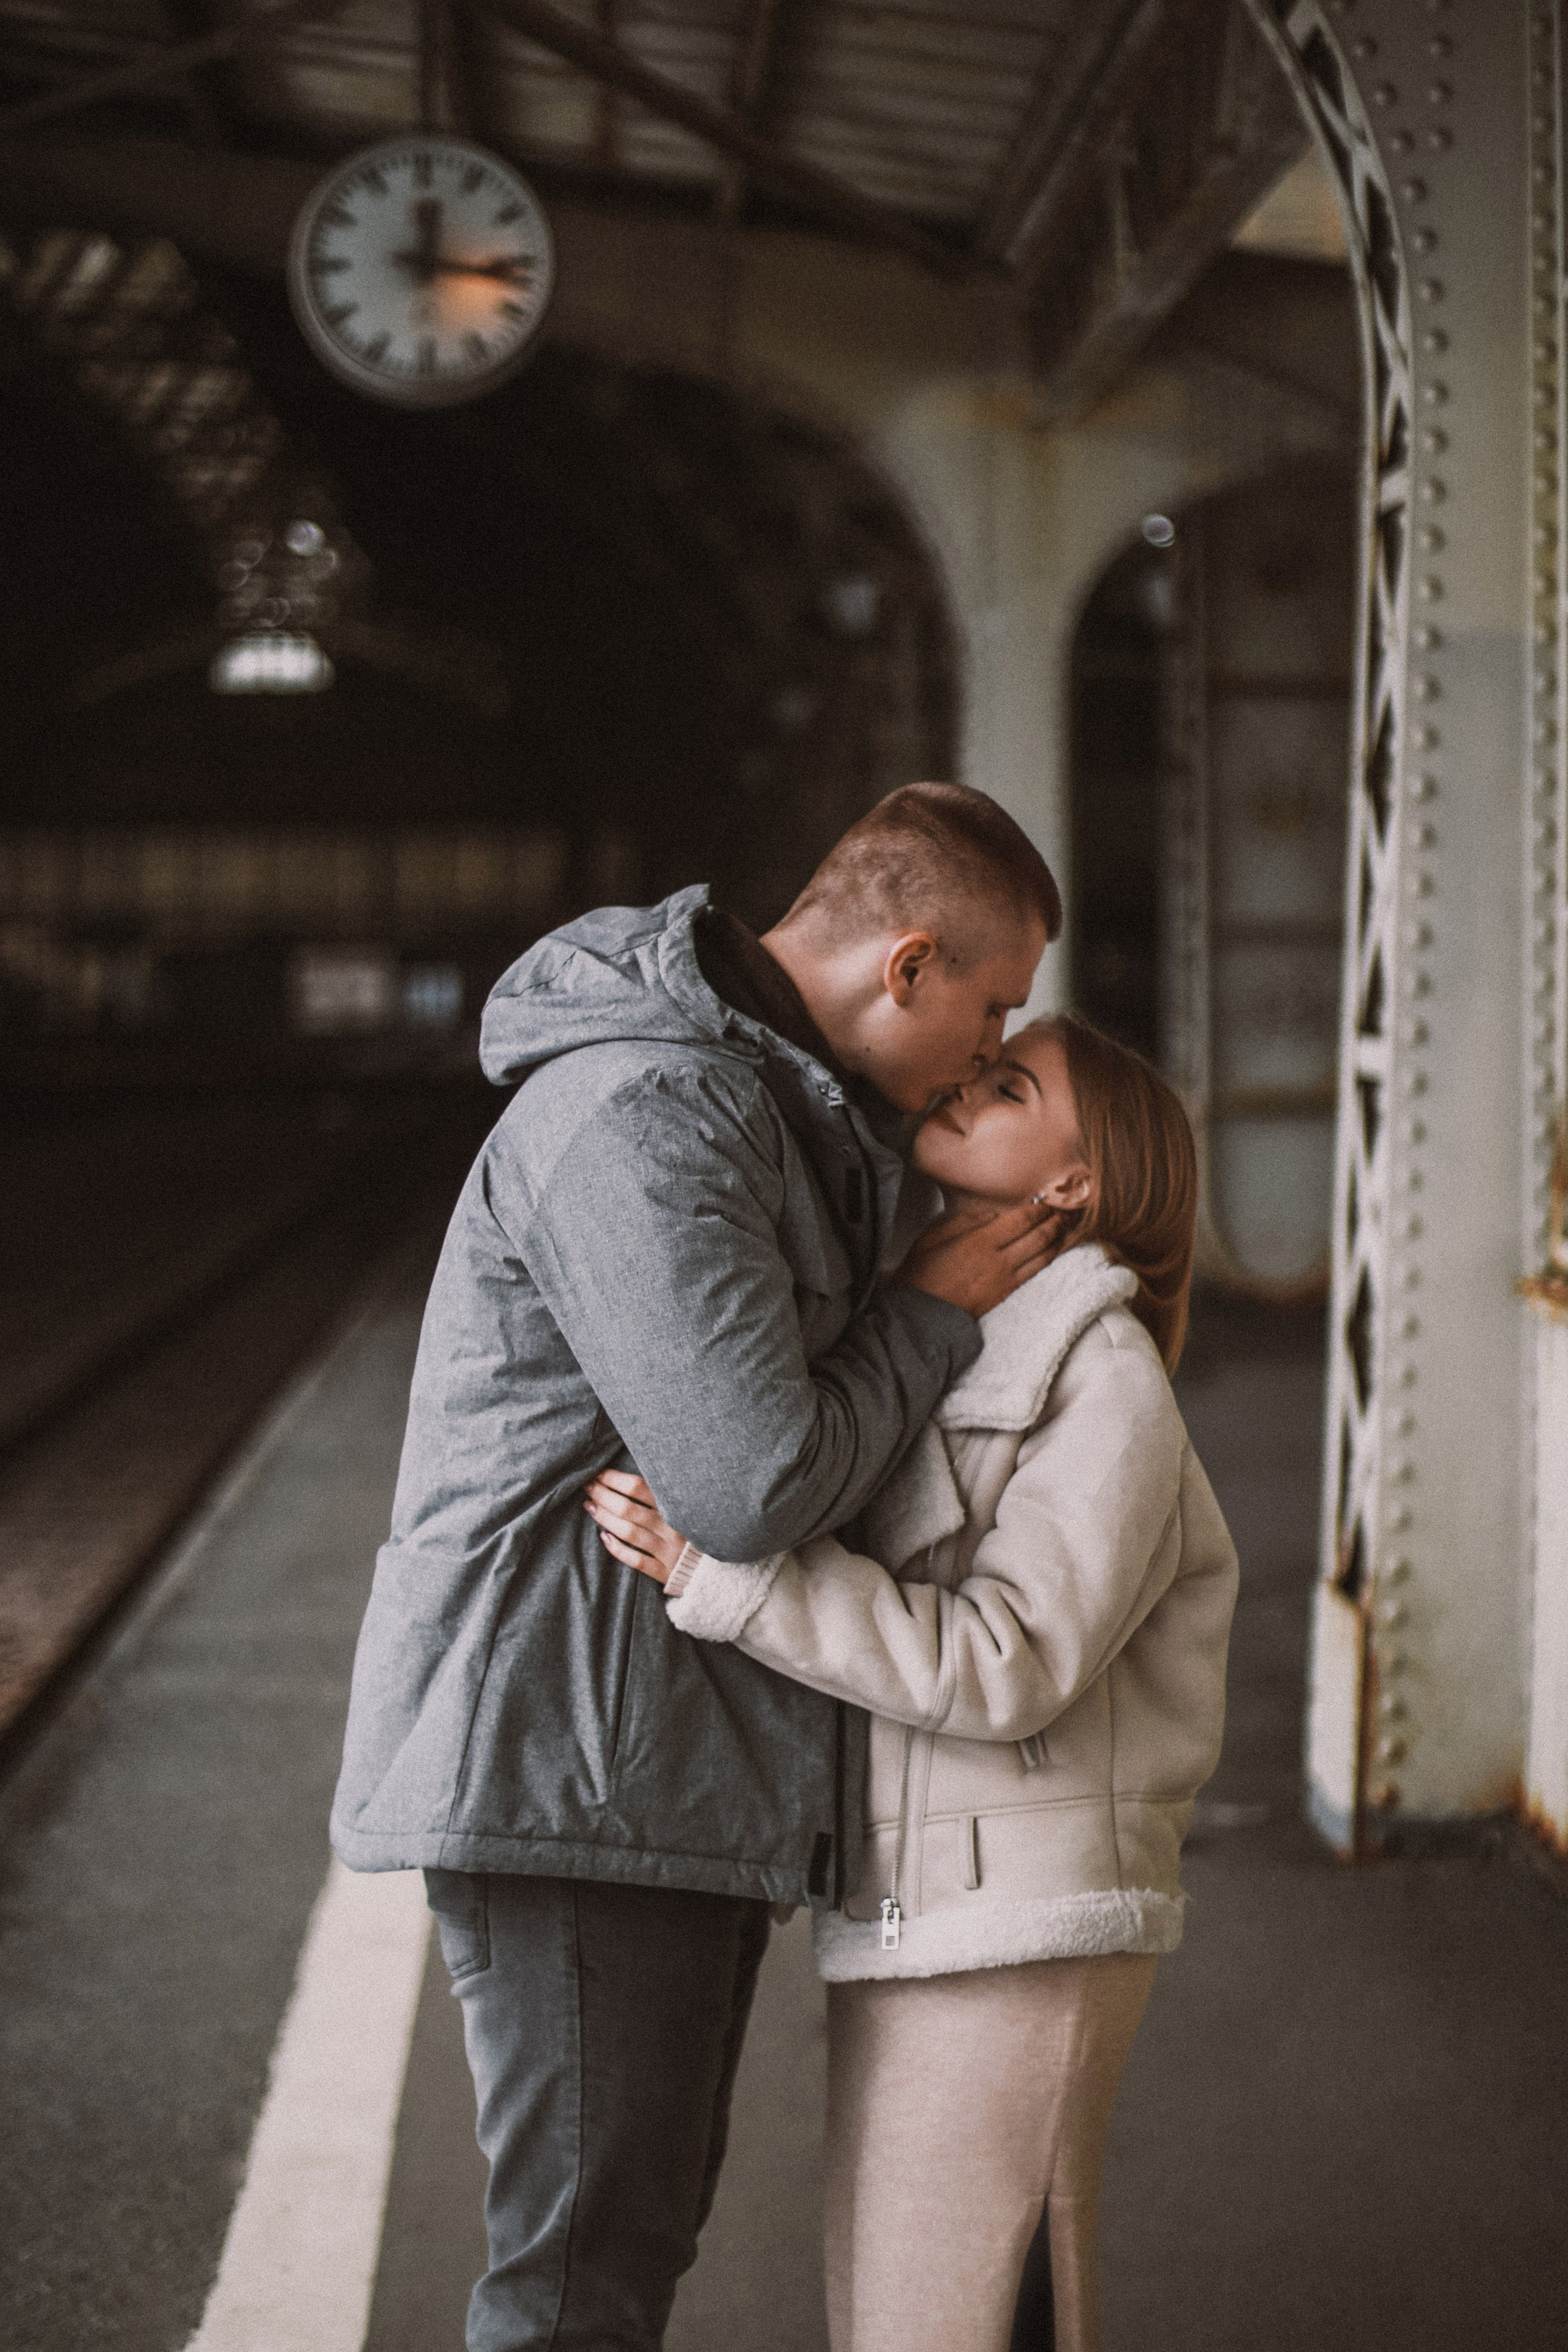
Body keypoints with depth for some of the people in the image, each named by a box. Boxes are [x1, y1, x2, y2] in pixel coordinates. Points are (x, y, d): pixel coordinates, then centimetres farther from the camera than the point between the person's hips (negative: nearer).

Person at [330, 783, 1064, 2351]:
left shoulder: (777, 1101, 14)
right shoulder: (640, 1117, -20)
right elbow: (755, 1483, -25)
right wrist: (940, 1314, -10)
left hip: (687, 1763, 10)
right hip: (566, 1766, -10)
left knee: (643, 2221, 19)